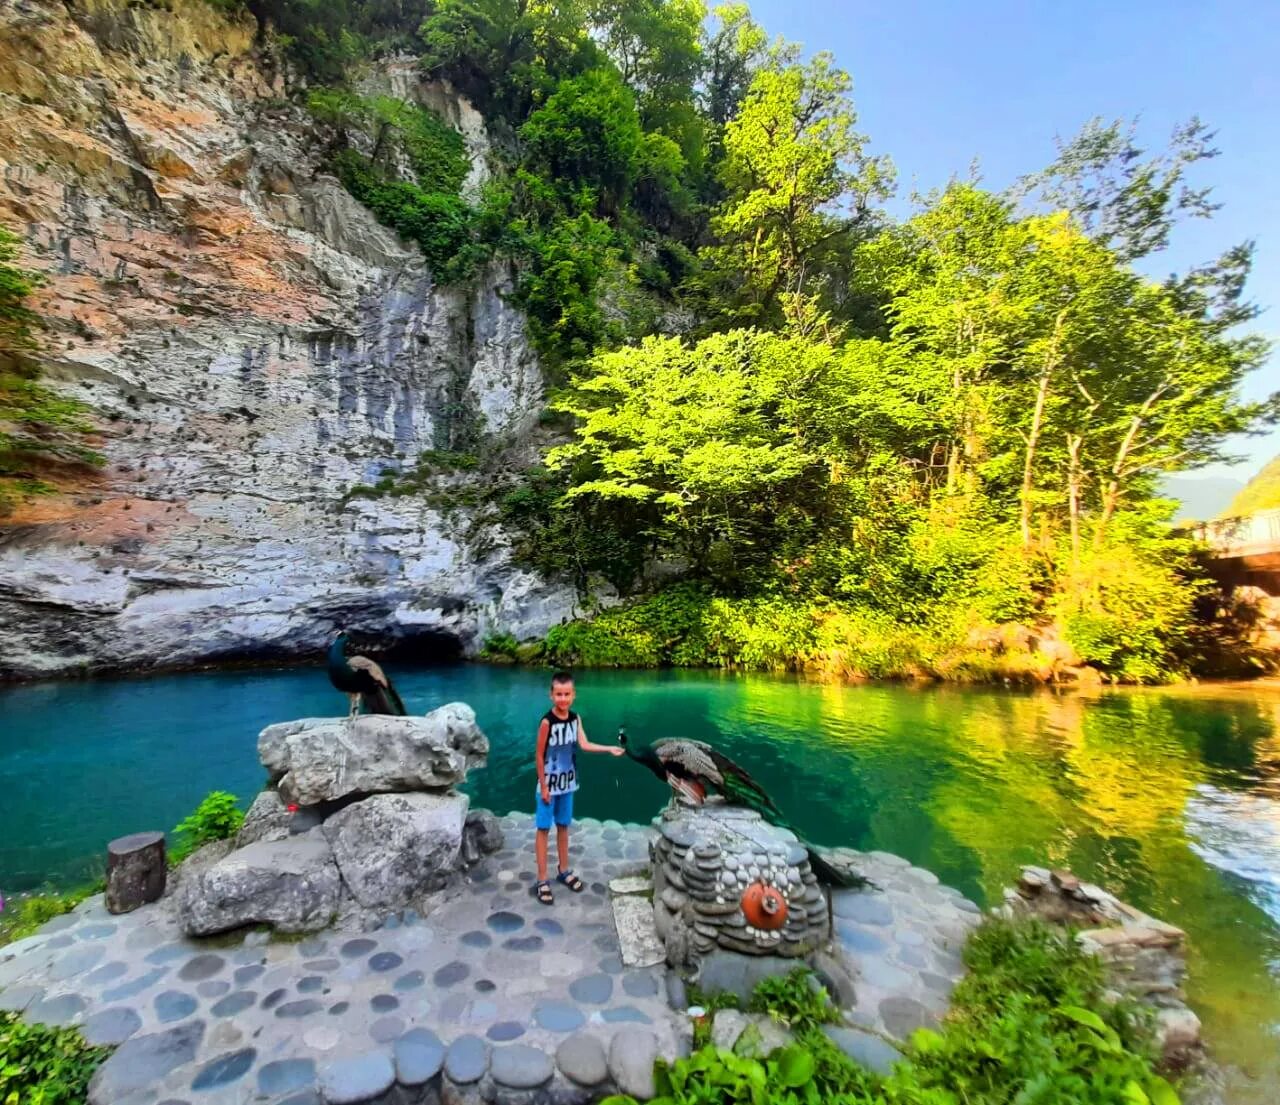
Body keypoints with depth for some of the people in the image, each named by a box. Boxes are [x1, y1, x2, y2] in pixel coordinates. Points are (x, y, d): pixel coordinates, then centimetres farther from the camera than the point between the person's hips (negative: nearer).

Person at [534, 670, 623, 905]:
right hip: (549, 784, -5)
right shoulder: (547, 721, -21)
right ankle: (542, 880, 17)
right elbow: (539, 756, -16)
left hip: (567, 783, 6)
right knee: (543, 829, 6)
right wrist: (543, 787, -13)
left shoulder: (575, 718, -4)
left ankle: (564, 871, 34)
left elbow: (584, 745, -11)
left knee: (564, 826, 18)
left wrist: (610, 748, -20)